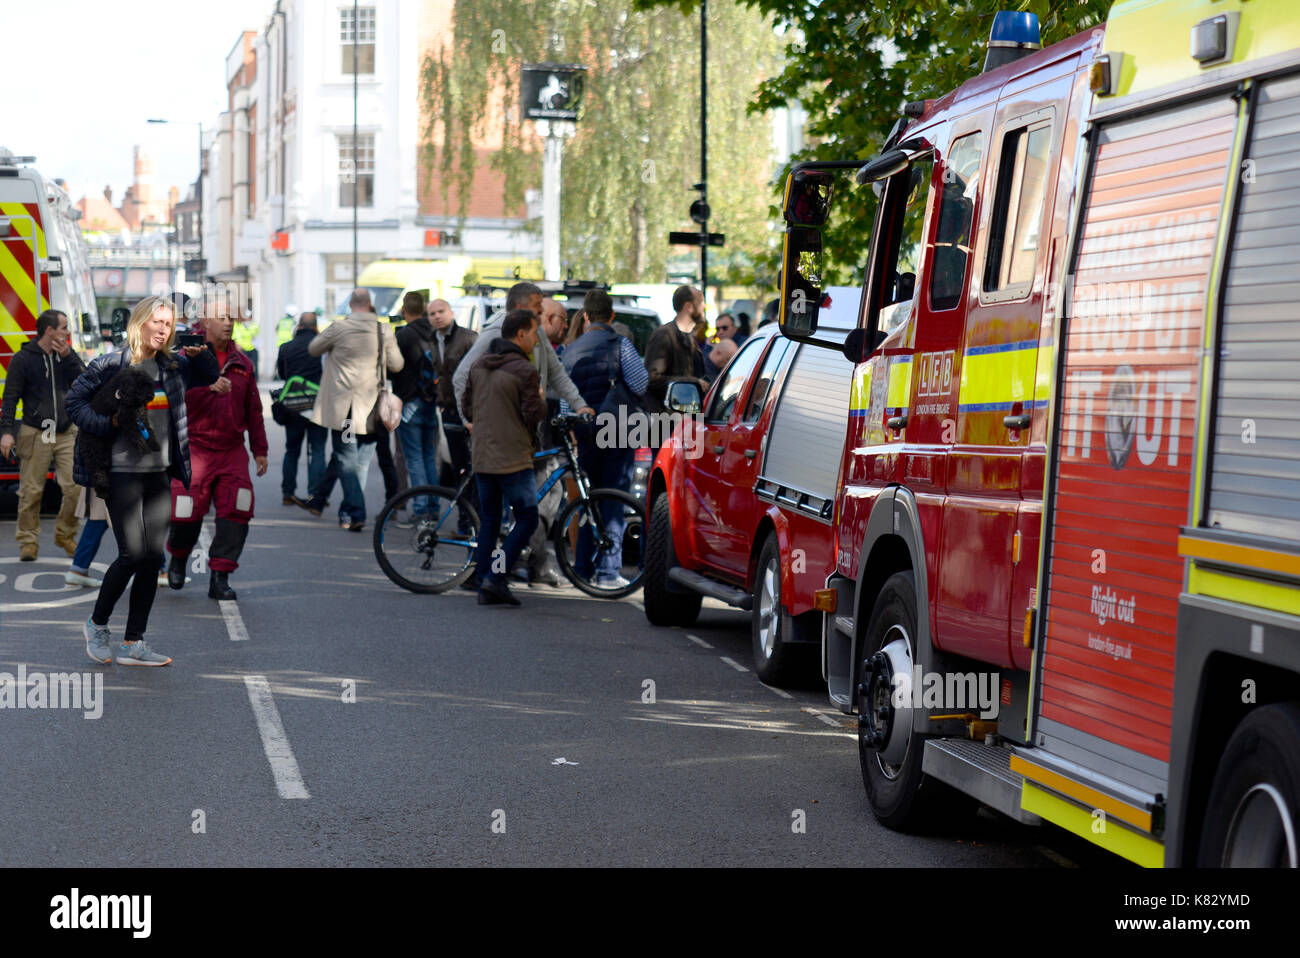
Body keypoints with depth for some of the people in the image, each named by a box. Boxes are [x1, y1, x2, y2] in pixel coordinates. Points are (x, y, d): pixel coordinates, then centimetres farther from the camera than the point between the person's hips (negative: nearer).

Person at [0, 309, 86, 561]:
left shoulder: (68, 355, 10)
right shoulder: (24, 358, -1)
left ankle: (65, 535, 13)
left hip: (66, 433, 3)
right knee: (31, 492, -1)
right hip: (35, 434, -3)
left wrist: (68, 357, -12)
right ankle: (28, 541, 11)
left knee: (75, 487, -6)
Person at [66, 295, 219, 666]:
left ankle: (132, 644, 10)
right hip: (123, 472, -6)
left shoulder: (174, 366, 10)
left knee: (153, 558, 3)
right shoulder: (110, 365, -6)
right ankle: (97, 623, 13)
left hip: (159, 474, 6)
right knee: (132, 554, -11)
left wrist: (202, 353, 6)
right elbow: (75, 402, -5)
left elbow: (211, 376, 27)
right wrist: (110, 423, -18)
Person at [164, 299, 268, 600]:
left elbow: (253, 410, 19)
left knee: (235, 513, -8)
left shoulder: (242, 363, 13)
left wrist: (260, 449, 18)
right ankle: (178, 561, 26)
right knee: (187, 512, -4)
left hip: (232, 450, 4)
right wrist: (208, 385, -31)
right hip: (194, 447, -4)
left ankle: (219, 578, -3)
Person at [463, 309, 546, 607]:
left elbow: (467, 410, 14)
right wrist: (541, 400, 6)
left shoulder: (478, 367, 9)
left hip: (481, 459, 7)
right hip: (513, 460, -7)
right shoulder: (524, 371, -13)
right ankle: (496, 578, -9)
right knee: (526, 520, 1)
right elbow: (533, 417, -14)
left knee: (489, 520, 13)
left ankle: (485, 587, 12)